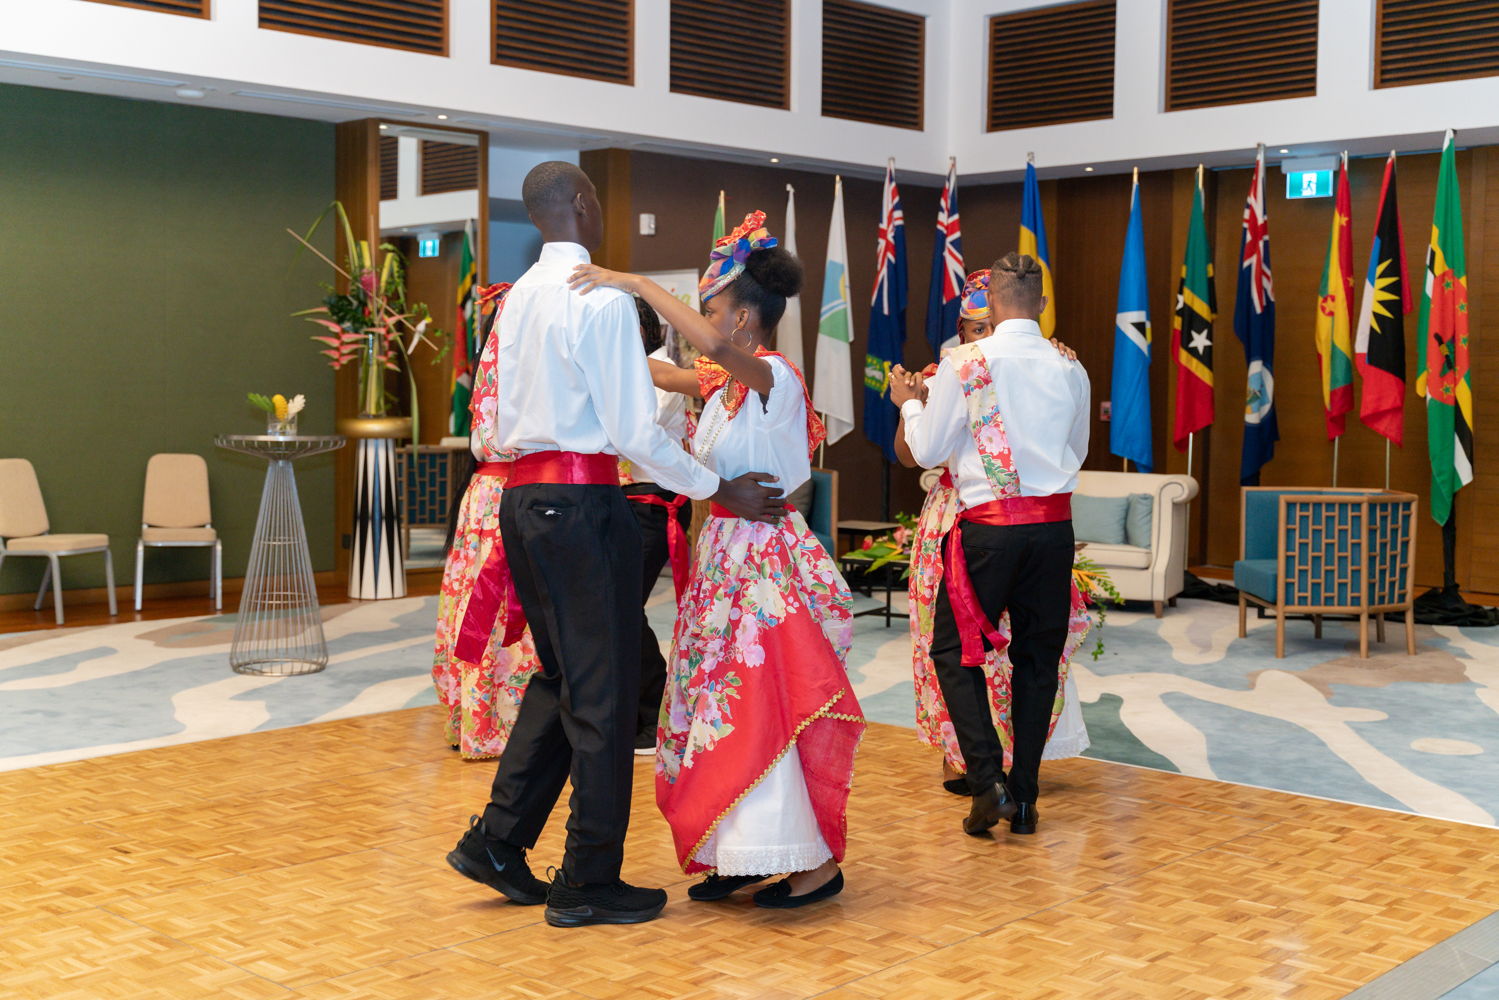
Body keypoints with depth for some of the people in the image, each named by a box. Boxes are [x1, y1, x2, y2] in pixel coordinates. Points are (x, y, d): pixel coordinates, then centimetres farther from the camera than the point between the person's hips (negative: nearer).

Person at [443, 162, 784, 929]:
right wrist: (720, 490, -8)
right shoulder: (603, 297, -13)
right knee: (601, 691, 2)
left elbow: (505, 417, 15)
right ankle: (589, 882, 11)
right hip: (582, 502, -8)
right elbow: (635, 433, -15)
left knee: (561, 678, 20)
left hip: (522, 493, 8)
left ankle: (497, 842, 21)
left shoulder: (519, 297, 12)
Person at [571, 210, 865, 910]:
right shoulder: (724, 382, 10)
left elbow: (713, 346, -34)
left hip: (768, 558, -9)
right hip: (725, 555, 9)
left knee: (768, 709, -7)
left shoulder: (775, 377, -15)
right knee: (726, 706, 11)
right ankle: (743, 856, 21)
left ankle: (817, 861, 4)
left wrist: (635, 284, -29)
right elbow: (666, 374, 25)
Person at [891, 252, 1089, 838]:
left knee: (954, 650, 8)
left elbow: (927, 451, 0)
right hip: (1054, 522, 4)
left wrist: (910, 402, 17)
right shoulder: (1070, 370, 6)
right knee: (1038, 656, 11)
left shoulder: (966, 363, -7)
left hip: (988, 525, -4)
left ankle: (989, 781, -5)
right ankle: (1024, 799, 14)